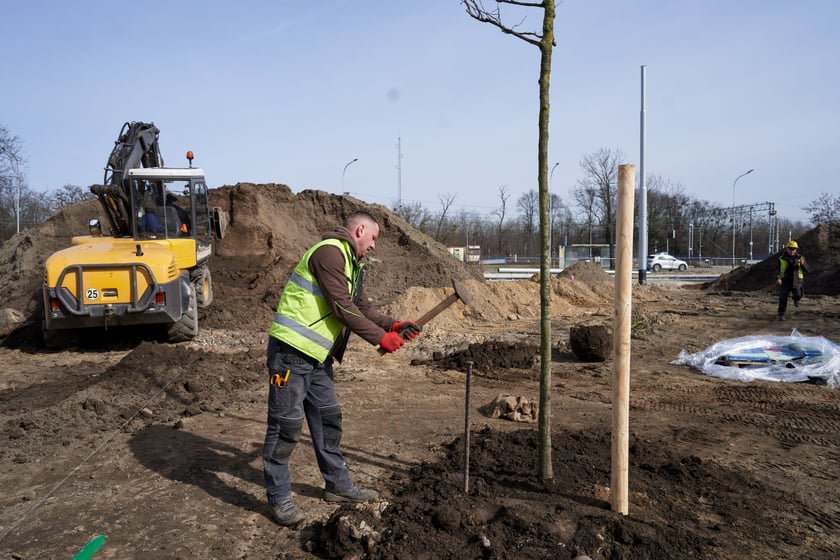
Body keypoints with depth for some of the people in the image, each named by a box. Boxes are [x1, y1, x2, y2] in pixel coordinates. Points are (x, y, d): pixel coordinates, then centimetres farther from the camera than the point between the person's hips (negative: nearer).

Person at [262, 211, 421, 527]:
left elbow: (363, 308, 15)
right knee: (286, 423, -1)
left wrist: (393, 326, 1)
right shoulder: (330, 252, -15)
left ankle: (338, 485, 27)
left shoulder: (351, 264, 18)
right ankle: (279, 497, 12)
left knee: (328, 418, 15)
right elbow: (342, 308, -20)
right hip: (292, 350, -10)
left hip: (317, 355, 10)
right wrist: (380, 338, -14)